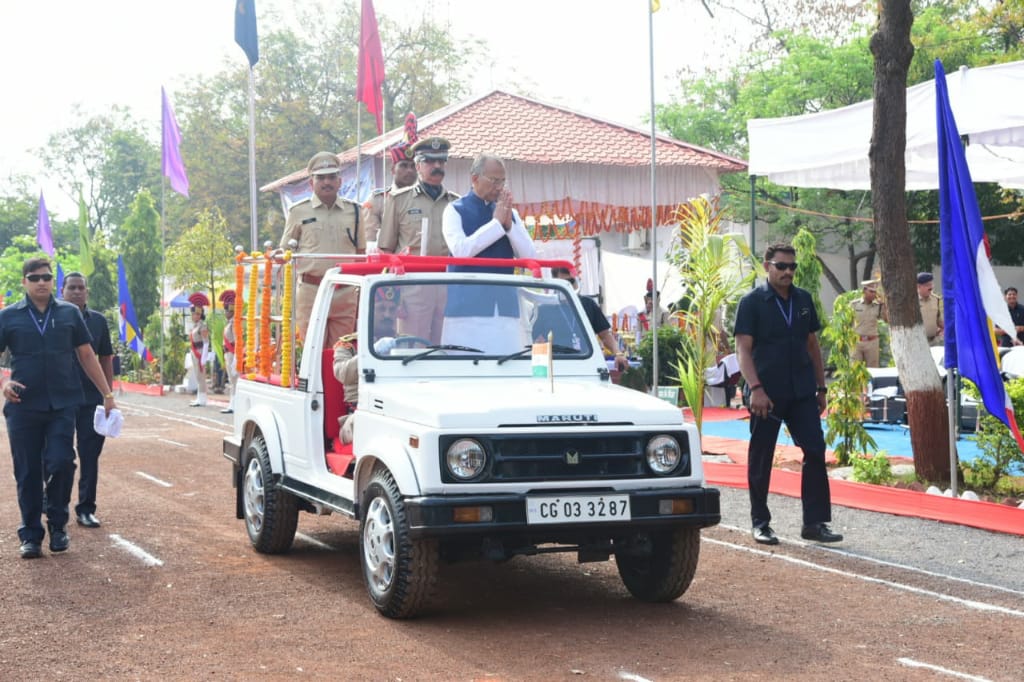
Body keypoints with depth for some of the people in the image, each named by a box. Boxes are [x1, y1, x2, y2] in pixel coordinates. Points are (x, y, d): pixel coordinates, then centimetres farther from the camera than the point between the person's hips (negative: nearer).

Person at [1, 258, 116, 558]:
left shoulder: (69, 313, 8)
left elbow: (87, 356, 11)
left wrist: (107, 393, 8)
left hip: (62, 404, 0)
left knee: (61, 463, -11)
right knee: (27, 473, 4)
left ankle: (57, 523, 12)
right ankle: (31, 535, 15)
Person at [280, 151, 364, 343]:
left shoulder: (353, 211, 12)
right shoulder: (298, 211, 7)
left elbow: (361, 252, 16)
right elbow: (285, 251, 12)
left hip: (346, 293, 2)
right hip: (310, 291, -2)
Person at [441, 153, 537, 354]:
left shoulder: (510, 213, 15)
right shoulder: (456, 210, 3)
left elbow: (530, 257, 6)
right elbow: (461, 250, -14)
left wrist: (509, 225, -7)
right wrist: (497, 223, -11)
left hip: (504, 305, 4)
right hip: (467, 306, -4)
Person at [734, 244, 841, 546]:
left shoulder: (803, 300, 10)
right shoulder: (752, 302, -4)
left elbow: (812, 345, 16)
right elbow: (743, 349, -9)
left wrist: (820, 387, 14)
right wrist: (755, 388, -20)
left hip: (802, 393, 4)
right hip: (767, 394, -4)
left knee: (815, 452, -2)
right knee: (761, 460, 4)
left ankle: (815, 522, 3)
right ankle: (760, 523, 15)